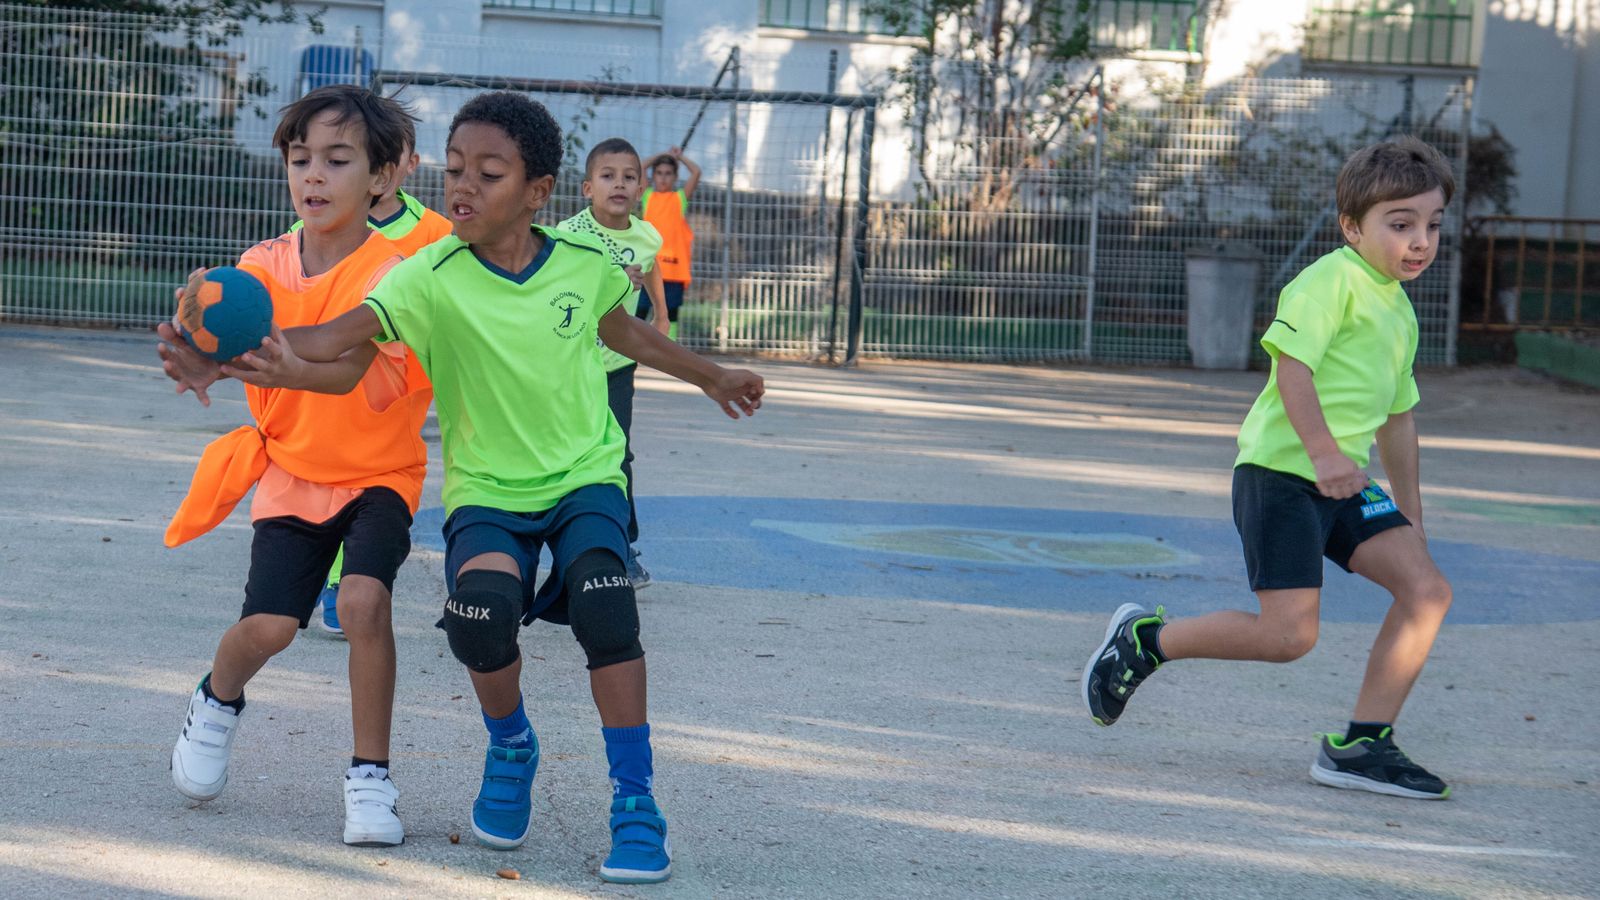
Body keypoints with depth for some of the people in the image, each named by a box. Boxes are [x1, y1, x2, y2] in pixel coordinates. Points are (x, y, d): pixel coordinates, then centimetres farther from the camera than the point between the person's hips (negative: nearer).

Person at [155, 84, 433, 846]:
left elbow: (346, 369, -36)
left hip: (377, 473, -3)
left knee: (363, 598, -26)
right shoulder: (264, 266, -4)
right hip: (293, 469, 3)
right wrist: (201, 349, -45)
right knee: (268, 625, -12)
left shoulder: (389, 272, -19)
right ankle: (217, 702, 24)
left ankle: (370, 776, -9)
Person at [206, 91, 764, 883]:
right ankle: (510, 748, 6)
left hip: (584, 475, 1)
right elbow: (343, 332, -32)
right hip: (486, 490, -1)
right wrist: (281, 353, -53)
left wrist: (711, 377, 32)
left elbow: (624, 333, 16)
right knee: (482, 604, -29)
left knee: (602, 597, -28)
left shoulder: (585, 265, -6)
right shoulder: (433, 278, -16)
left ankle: (635, 801, -11)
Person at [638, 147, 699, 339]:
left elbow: (696, 172, 0)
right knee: (640, 311, 0)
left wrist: (680, 157, 14)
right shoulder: (648, 197, 11)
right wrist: (661, 156, 10)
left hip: (673, 267, 0)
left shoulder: (680, 197, 9)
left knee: (670, 313, 4)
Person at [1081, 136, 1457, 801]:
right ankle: (1145, 640, 7)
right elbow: (1292, 361, -21)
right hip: (1280, 472, -9)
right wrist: (1323, 448, -30)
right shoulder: (1333, 280, -9)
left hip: (1342, 482, 9)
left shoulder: (1400, 311, 20)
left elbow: (1397, 416, 29)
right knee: (1289, 634, -15)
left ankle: (1360, 745, 0)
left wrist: (1410, 514, 31)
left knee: (1427, 590, -5)